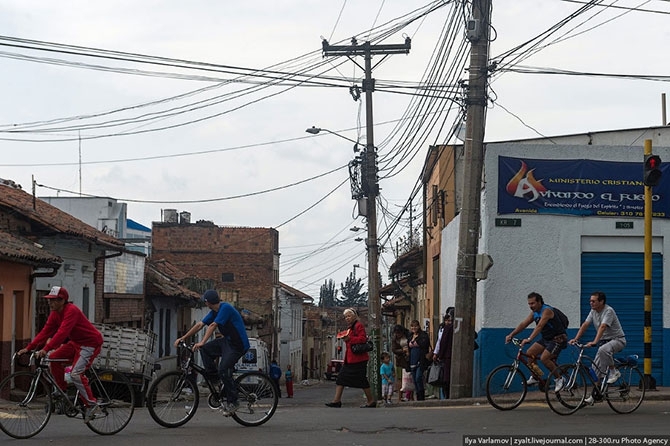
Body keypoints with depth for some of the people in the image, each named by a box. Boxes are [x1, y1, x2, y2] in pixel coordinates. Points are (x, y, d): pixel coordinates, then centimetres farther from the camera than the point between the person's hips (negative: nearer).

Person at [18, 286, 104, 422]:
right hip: (76, 342, 9)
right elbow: (45, 332, 0)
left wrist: (46, 349, -42)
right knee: (54, 358, -5)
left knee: (75, 374, -18)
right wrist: (28, 348, -8)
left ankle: (91, 404, -6)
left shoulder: (71, 311, -25)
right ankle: (61, 390, 10)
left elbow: (62, 332, -35)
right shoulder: (55, 314, 2)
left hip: (91, 343, -9)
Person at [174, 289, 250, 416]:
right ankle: (213, 378, 2)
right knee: (205, 349, -4)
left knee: (223, 371, -18)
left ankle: (232, 402, -8)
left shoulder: (225, 308, -19)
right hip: (227, 341, 9)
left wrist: (202, 342, -33)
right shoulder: (214, 312, 9)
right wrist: (182, 338, 6)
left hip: (238, 345, -9)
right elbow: (200, 325, 9)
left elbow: (213, 326, -27)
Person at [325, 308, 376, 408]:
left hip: (358, 358, -10)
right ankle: (337, 400, 2)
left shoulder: (358, 326, -10)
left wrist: (349, 339, -24)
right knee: (341, 377, 3)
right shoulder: (349, 327, 20)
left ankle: (371, 401, 5)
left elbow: (362, 339, -21)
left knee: (362, 380, -5)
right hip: (349, 359, 10)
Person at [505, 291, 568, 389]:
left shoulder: (547, 311, -23)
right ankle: (535, 377, 11)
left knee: (544, 358, -23)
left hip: (558, 339, -9)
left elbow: (539, 326, -35)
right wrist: (511, 335, -8)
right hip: (546, 338, 9)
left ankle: (559, 378, -6)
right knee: (529, 353, -1)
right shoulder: (534, 313, 4)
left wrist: (529, 339, -44)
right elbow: (523, 324, 3)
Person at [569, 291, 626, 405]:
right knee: (596, 367, -4)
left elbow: (602, 327, -32)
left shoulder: (608, 311, -21)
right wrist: (575, 339, -14)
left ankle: (613, 372, -18)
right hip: (604, 341, 8)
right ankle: (594, 395, 1)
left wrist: (594, 342, -43)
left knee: (603, 350, -39)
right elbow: (585, 325, -1)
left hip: (617, 340, -8)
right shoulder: (593, 312, 4)